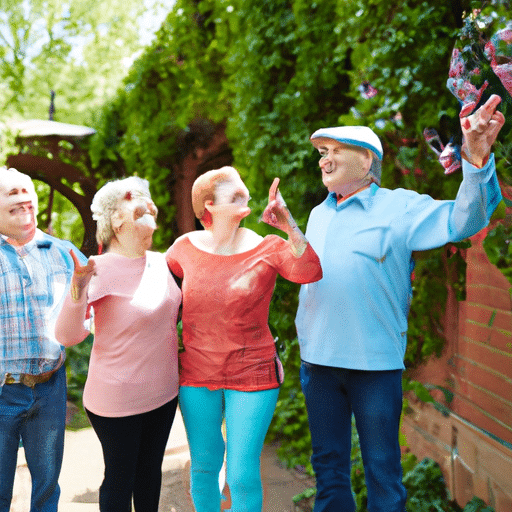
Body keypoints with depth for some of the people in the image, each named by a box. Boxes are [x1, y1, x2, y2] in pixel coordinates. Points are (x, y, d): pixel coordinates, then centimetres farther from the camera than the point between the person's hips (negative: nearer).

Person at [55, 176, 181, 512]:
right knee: (120, 478, 9)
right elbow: (67, 335, -27)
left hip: (163, 393, 7)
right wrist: (77, 293, -42)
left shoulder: (160, 262, 2)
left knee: (151, 471, 21)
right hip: (117, 401, -6)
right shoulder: (102, 271, -18)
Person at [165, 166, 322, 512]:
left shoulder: (266, 249, -10)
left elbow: (310, 272, -26)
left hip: (252, 376, -2)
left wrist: (290, 227, -39)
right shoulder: (186, 247, -2)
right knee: (203, 466, 16)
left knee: (243, 474, 2)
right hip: (196, 377, 3)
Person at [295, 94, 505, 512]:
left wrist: (477, 159, -35)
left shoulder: (400, 207, -6)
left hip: (375, 363, -5)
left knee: (382, 470, 7)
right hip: (317, 359, 5)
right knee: (328, 465, 18)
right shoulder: (318, 215, 12)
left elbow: (462, 219, -21)